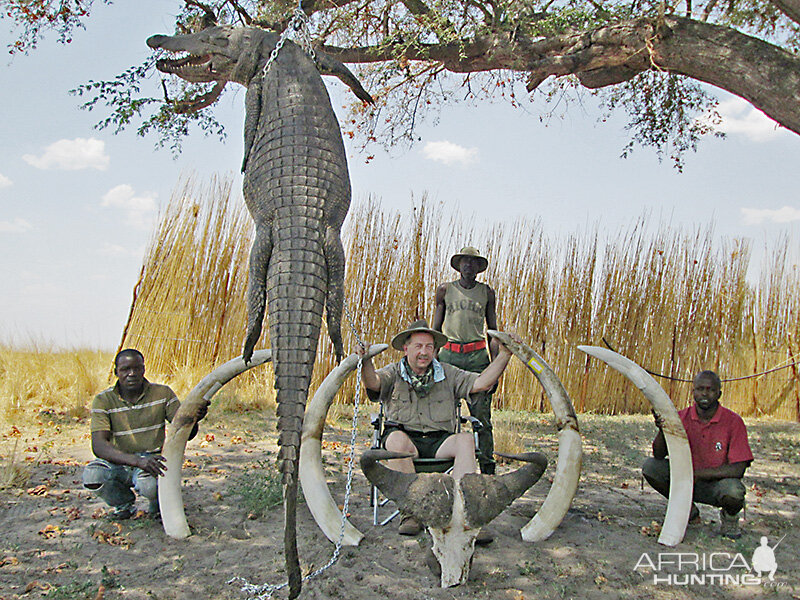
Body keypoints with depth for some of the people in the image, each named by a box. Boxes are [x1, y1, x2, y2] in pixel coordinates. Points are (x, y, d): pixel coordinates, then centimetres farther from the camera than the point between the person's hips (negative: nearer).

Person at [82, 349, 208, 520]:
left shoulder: (162, 393, -5)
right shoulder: (103, 401, -9)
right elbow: (99, 446, -21)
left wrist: (193, 419, -33)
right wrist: (137, 461, -37)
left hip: (153, 459, -1)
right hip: (119, 462, 2)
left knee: (149, 484, -35)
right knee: (91, 475, -29)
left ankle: (158, 505, 5)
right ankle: (125, 503, 5)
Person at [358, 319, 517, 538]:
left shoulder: (447, 374, 16)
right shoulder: (393, 373, 10)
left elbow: (481, 383, 4)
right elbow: (373, 382, -13)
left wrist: (504, 355, -6)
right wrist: (366, 361, -35)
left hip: (440, 441, 2)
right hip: (406, 437, -2)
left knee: (466, 440, -28)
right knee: (396, 438, -36)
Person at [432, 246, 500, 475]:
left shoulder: (487, 292, 12)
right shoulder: (445, 290, 11)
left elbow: (493, 331, 13)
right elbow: (435, 329, 13)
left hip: (478, 355, 0)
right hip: (449, 353, 0)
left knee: (481, 414, -4)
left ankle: (487, 466, 3)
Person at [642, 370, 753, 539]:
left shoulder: (733, 422, -15)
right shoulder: (682, 417, -6)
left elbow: (738, 469, -20)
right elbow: (659, 455, -9)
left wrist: (697, 473, -26)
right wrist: (662, 429, -29)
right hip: (689, 481, 3)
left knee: (733, 492, -36)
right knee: (650, 467, -18)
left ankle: (729, 516, 4)